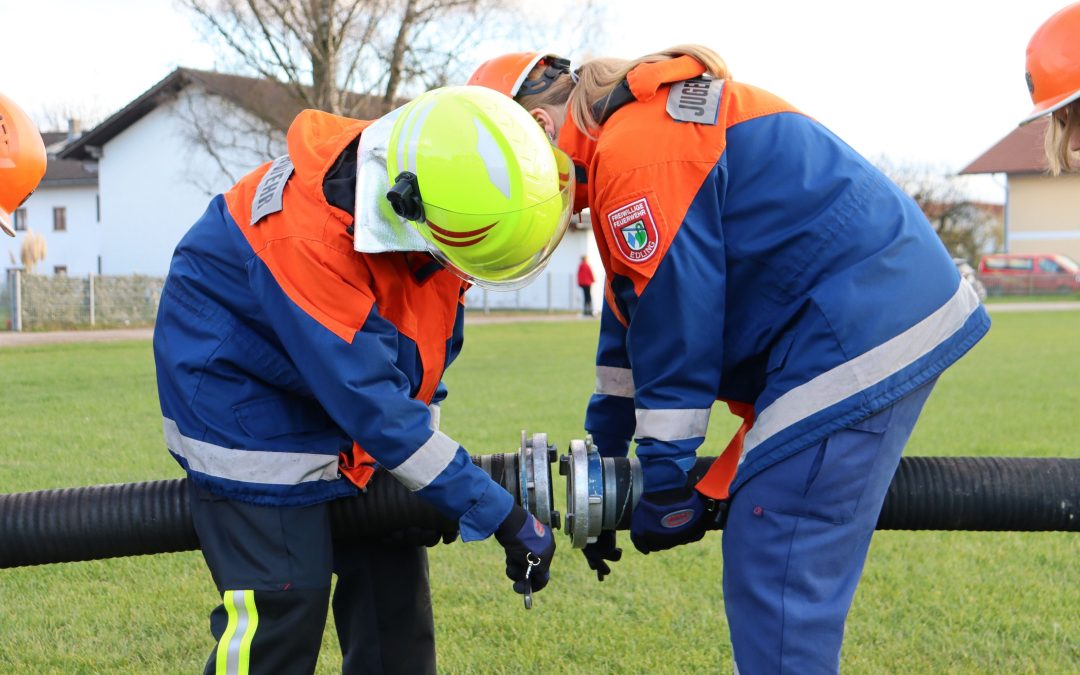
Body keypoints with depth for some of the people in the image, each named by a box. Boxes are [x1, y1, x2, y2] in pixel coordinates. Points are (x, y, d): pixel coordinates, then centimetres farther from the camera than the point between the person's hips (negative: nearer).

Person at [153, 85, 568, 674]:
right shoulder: (304, 236, -37)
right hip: (248, 404, -7)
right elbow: (370, 405, -35)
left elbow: (428, 338, 4)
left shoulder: (443, 184, -14)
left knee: (392, 580, 9)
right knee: (280, 604, -12)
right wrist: (501, 518, -31)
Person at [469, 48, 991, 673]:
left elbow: (675, 321, -15)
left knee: (777, 582, -9)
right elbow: (635, 310, 25)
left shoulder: (634, 151, -14)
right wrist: (600, 456, 28)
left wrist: (665, 479, -6)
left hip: (857, 334, -11)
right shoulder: (645, 124, 20)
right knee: (785, 571, 14)